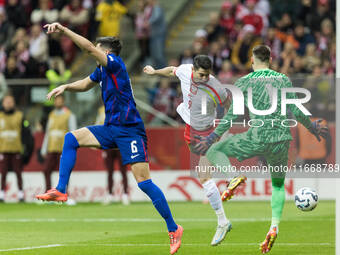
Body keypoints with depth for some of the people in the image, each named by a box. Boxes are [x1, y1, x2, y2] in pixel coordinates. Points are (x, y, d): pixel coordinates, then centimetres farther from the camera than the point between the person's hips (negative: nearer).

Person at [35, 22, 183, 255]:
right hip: (111, 129, 9)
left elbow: (89, 47, -22)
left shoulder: (115, 63, -11)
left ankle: (173, 229, -4)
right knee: (72, 138, -1)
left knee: (143, 182, -12)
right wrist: (66, 87, 14)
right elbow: (85, 84, 33)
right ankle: (60, 191, -1)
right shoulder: (102, 70, 14)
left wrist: (63, 29, -21)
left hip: (130, 130, -9)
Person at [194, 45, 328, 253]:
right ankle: (275, 226, 1)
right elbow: (296, 111, 6)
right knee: (278, 184, 22)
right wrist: (312, 127, 23)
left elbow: (233, 115, -3)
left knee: (214, 152, 13)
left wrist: (213, 137, 2)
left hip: (257, 139, -3)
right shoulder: (284, 80, 11)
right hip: (281, 140, 3)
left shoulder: (245, 82, 3)